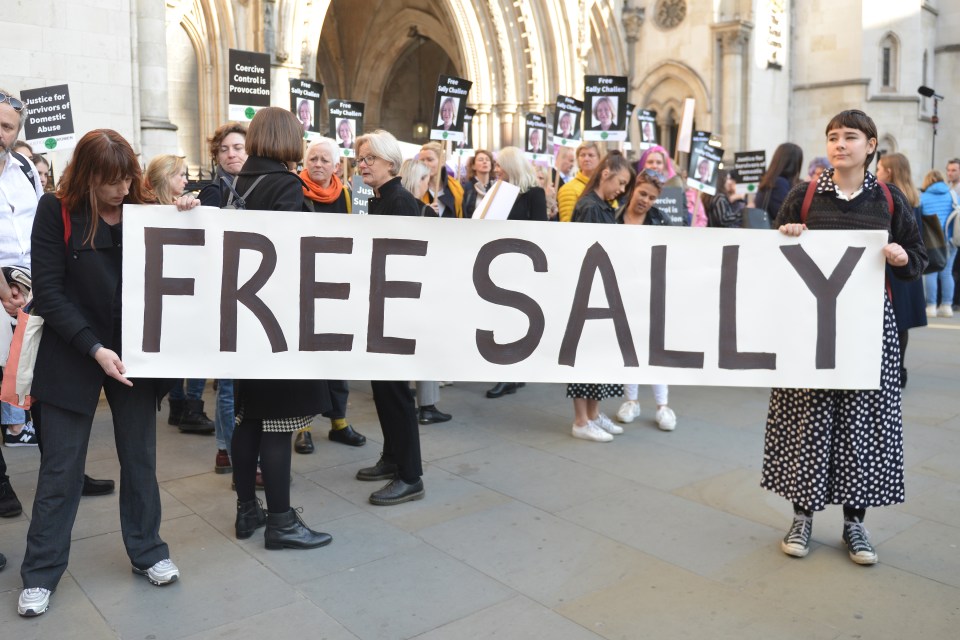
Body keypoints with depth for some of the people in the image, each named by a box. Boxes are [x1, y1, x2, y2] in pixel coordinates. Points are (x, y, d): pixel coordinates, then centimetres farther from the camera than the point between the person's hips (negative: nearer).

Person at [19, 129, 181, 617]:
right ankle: (41, 573, 21)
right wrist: (94, 348, -19)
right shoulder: (57, 212, -6)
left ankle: (147, 551, 26)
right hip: (72, 355, -2)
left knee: (140, 459, 10)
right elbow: (48, 292, -10)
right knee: (61, 467, 7)